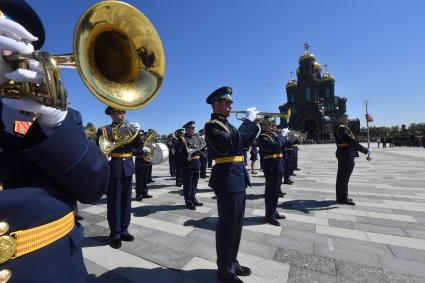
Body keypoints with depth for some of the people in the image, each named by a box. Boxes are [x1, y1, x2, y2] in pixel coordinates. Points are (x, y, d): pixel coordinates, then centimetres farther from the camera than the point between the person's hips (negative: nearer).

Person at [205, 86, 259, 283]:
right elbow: (231, 144, -28)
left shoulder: (226, 125, 17)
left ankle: (232, 263, 35)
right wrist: (248, 121, -20)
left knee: (236, 224, 18)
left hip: (238, 177, 10)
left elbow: (243, 144, 19)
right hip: (227, 179, -10)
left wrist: (255, 125, 7)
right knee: (227, 225, 3)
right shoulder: (212, 125, -12)